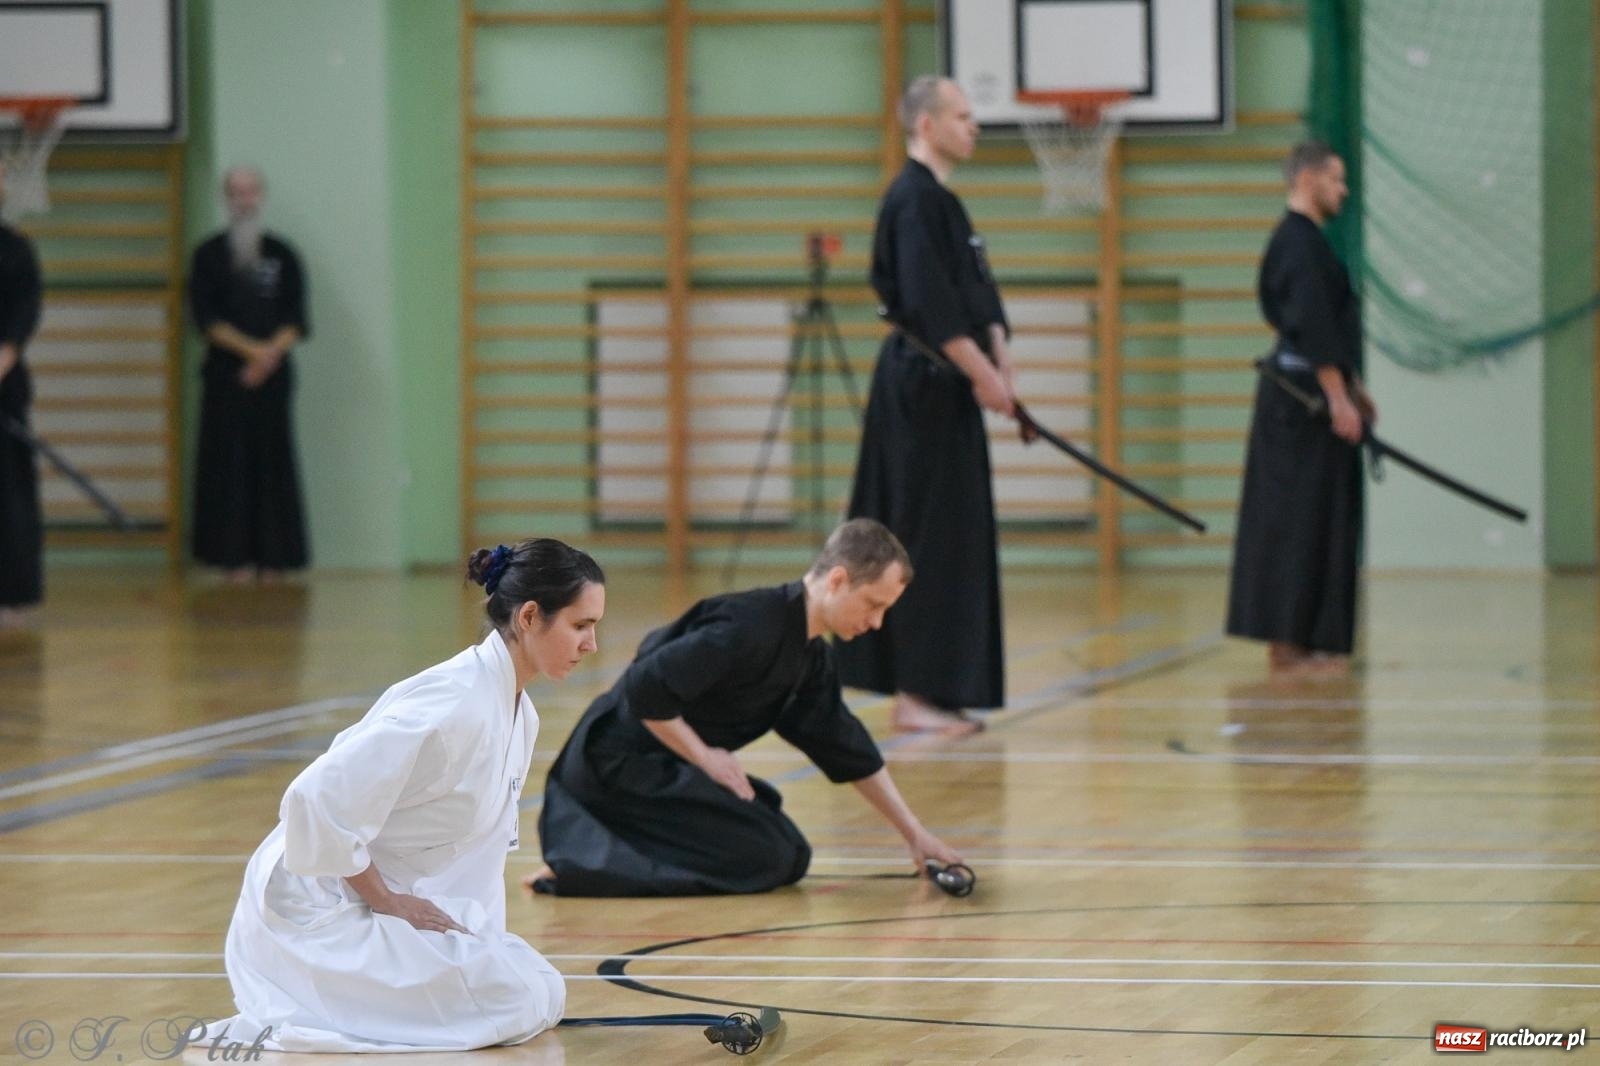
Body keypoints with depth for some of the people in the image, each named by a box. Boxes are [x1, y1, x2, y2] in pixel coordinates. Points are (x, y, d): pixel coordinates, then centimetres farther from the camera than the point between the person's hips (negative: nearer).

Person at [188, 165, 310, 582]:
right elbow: (206, 317, -3)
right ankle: (235, 558, -4)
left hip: (272, 374, 1)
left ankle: (271, 559, 2)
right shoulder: (209, 255, 5)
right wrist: (251, 349, -14)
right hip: (225, 375, -1)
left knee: (272, 464, -1)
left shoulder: (281, 255, 9)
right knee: (228, 464, -5)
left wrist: (271, 353, -12)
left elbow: (297, 320, 5)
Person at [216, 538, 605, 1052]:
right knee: (517, 1003, -15)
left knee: (543, 992, 6)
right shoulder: (453, 705, -25)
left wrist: (481, 946, 6)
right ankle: (287, 1023, -6)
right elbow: (317, 799, -29)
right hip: (321, 909, -9)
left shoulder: (518, 714, 5)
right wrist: (386, 901, -17)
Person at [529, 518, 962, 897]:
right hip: (619, 763, -10)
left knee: (791, 858, 10)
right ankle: (579, 868, -15)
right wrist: (704, 756, -17)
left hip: (661, 769, 10)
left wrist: (913, 832, 18)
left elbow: (847, 750, 19)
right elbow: (645, 688, -28)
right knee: (765, 859, -16)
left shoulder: (812, 656, 9)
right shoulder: (752, 627, -23)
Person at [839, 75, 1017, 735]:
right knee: (931, 539, -8)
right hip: (924, 389, -10)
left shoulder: (938, 200, 18)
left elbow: (978, 300, 18)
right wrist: (983, 374, -19)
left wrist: (1000, 368, 6)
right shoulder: (914, 200, -14)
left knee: (953, 542, 11)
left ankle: (919, 690, 15)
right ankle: (917, 693, -5)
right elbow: (928, 304, -22)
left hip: (936, 389, 10)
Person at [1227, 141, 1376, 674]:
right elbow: (1312, 329, -21)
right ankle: (1293, 639, -7)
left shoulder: (1303, 240, 18)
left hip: (1294, 399, 11)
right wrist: (1339, 397, -22)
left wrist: (1352, 386, 25)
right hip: (1303, 401, -11)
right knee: (1304, 517, -8)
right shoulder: (1299, 244, -15)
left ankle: (1285, 640, 13)